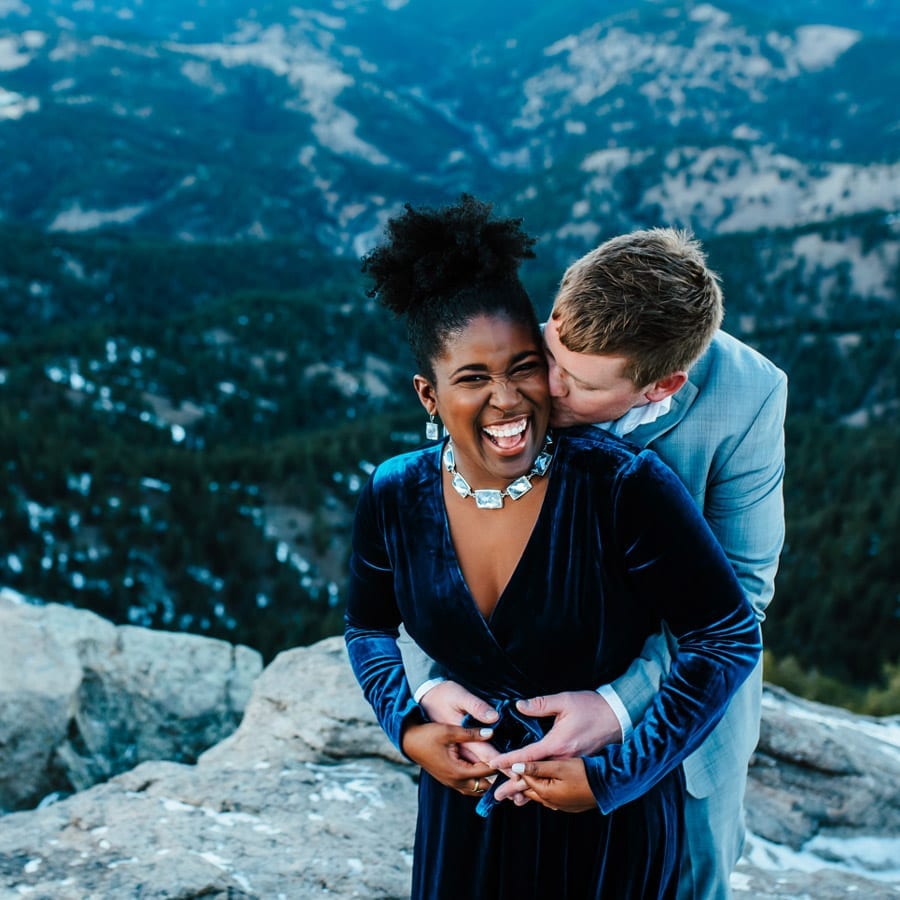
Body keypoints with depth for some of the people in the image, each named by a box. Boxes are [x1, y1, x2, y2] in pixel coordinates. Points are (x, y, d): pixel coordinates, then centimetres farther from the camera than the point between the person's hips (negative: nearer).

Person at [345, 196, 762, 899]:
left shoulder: (625, 489, -24)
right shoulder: (393, 501, -12)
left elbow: (731, 638, -17)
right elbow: (368, 628, 7)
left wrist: (614, 775, -18)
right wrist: (407, 728, -9)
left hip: (610, 823, -3)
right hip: (468, 802, 3)